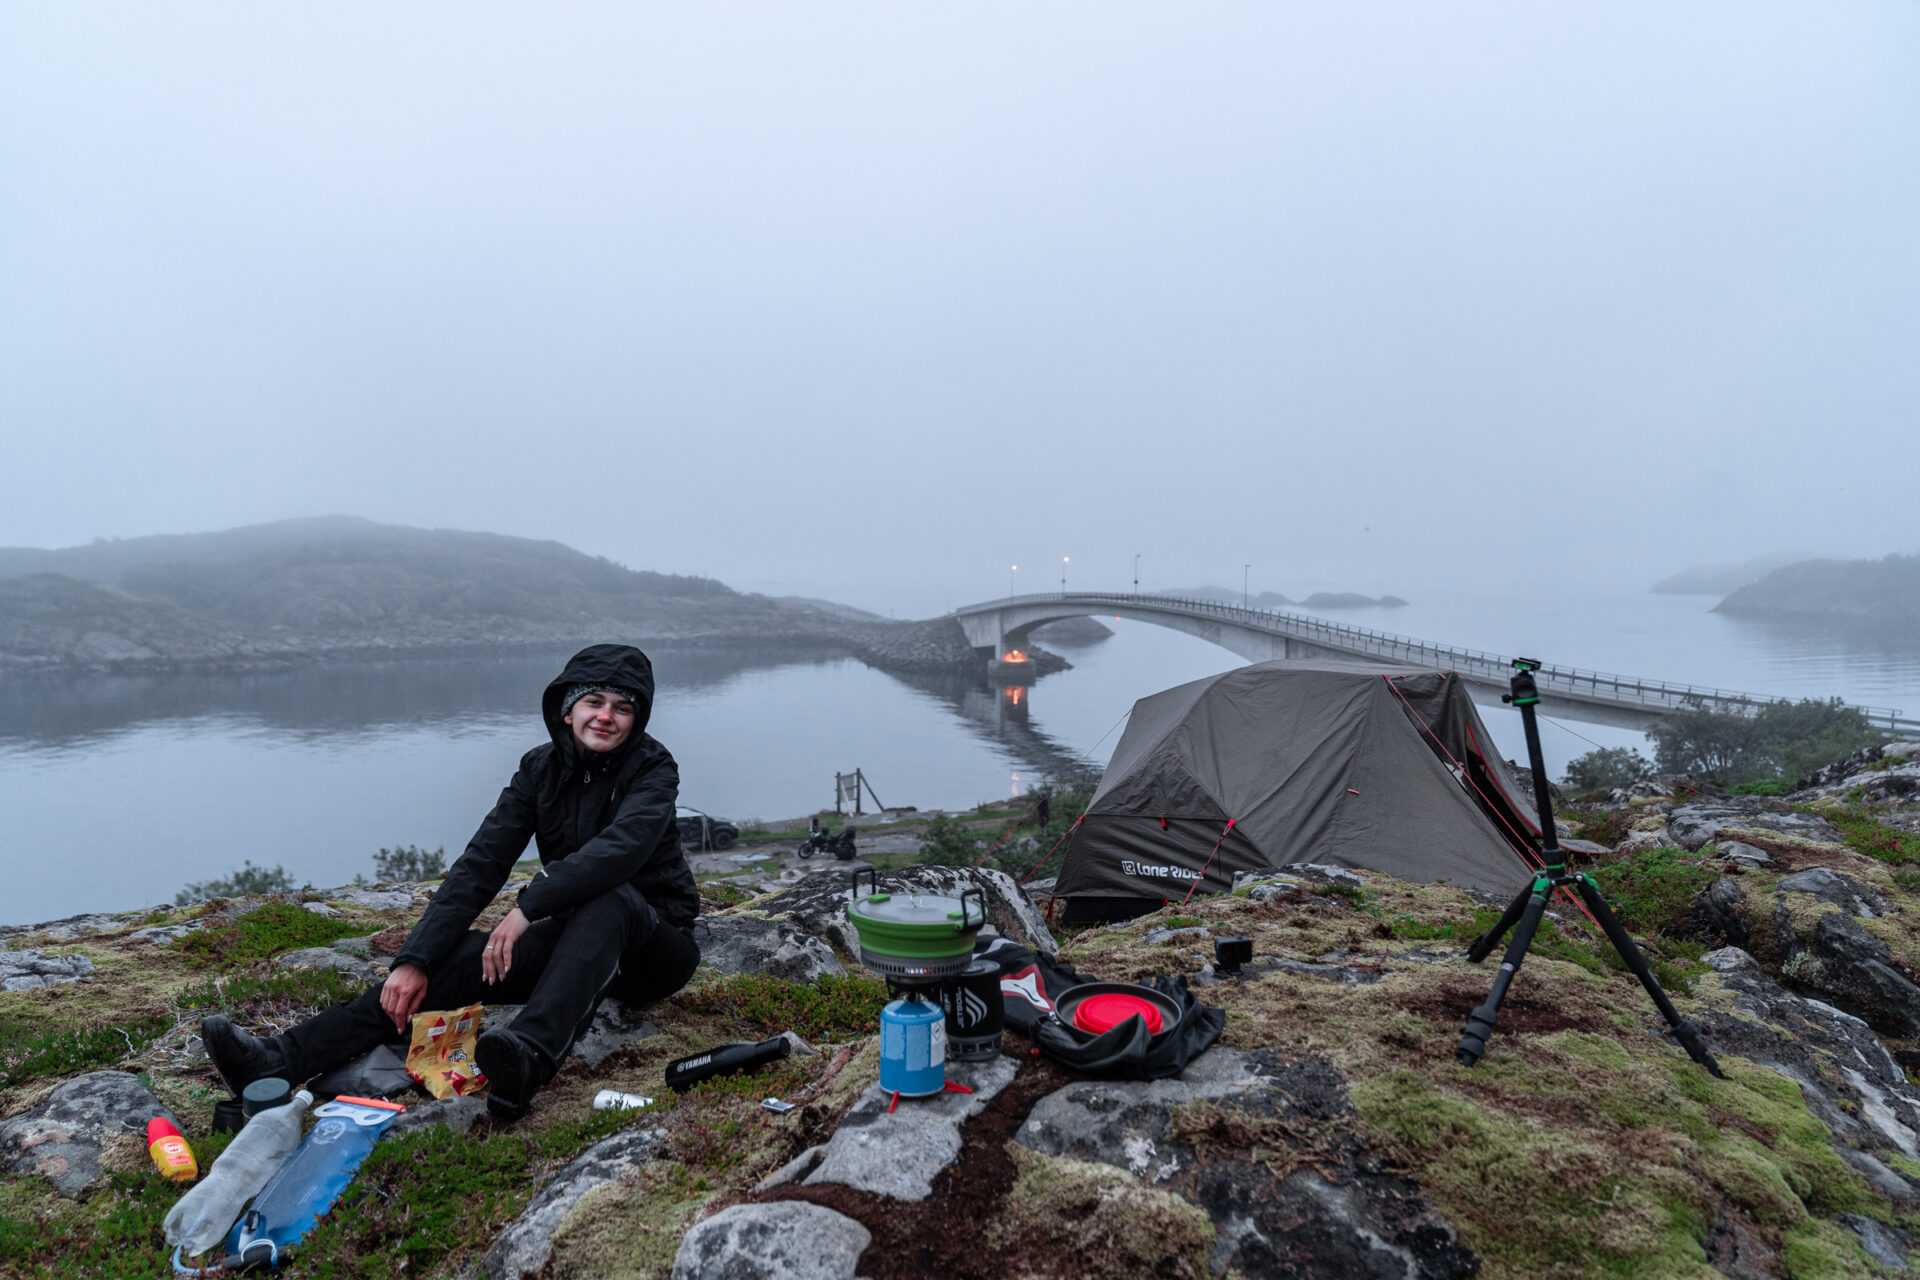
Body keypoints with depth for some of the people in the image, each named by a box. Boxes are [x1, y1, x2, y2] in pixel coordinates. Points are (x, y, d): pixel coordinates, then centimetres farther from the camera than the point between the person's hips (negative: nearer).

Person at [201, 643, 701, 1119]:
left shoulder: (652, 769, -12)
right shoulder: (541, 768, 1)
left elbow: (621, 847, -32)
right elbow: (480, 865, -7)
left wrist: (528, 907, -36)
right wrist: (415, 959, -18)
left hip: (656, 944, -4)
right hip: (572, 939, 4)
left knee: (607, 895, -37)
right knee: (461, 955, -19)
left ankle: (530, 1059, -53)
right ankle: (282, 1059, -24)